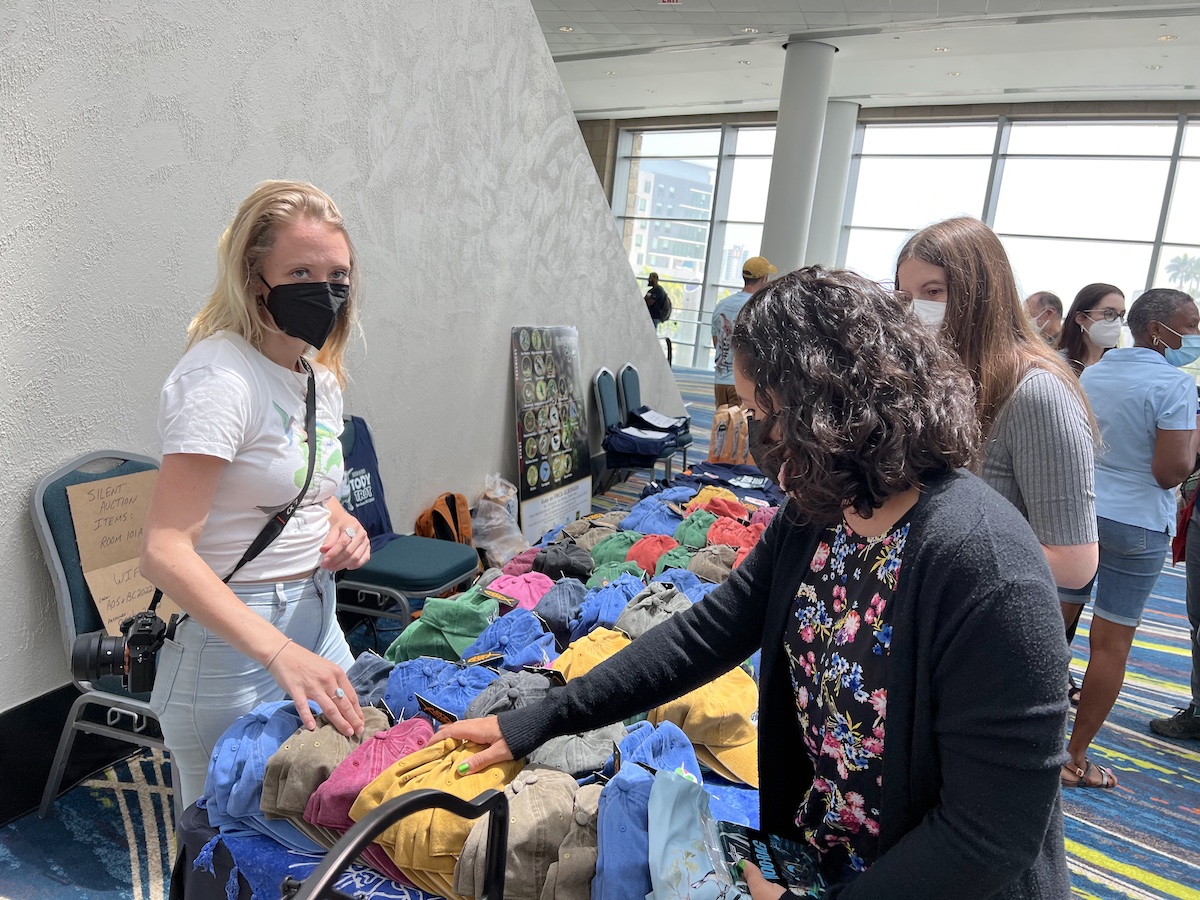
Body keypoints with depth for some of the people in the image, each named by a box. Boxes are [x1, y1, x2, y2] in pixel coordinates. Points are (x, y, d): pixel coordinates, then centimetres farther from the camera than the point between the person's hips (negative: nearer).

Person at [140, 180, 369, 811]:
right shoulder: (221, 378, -20)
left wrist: (342, 523, -2)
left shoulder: (320, 375, 5)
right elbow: (165, 552, -26)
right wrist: (280, 652, -36)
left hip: (317, 620, 8)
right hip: (228, 639, -7)